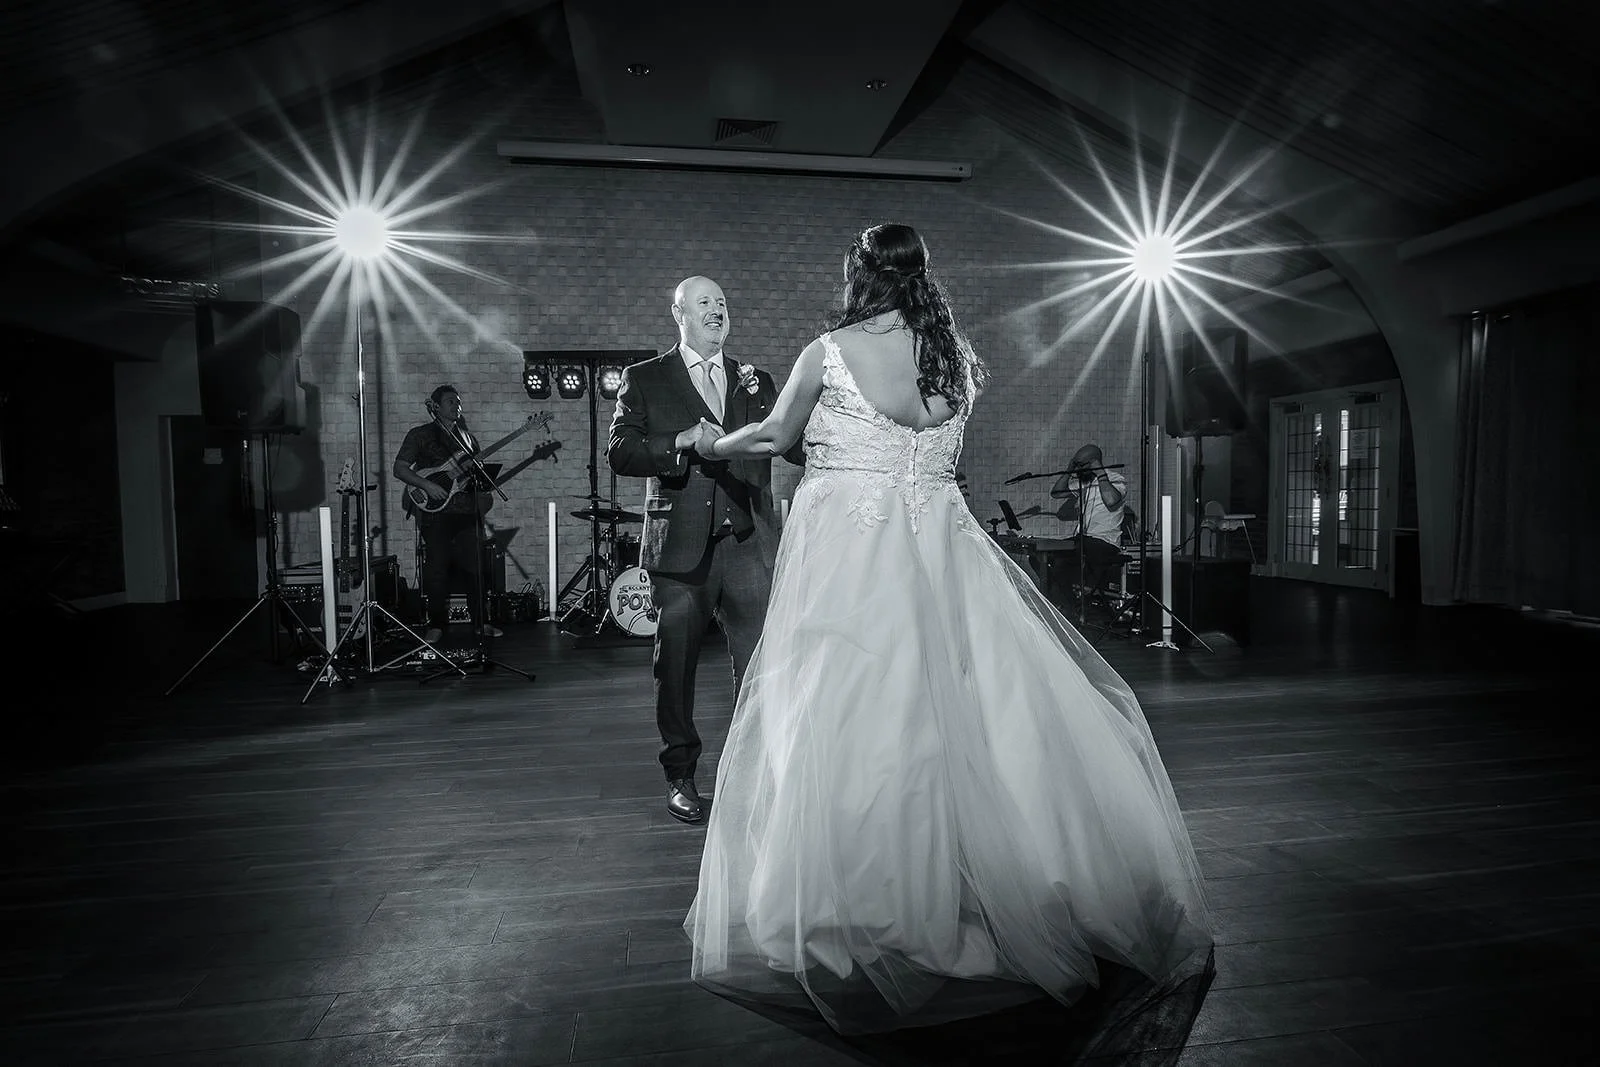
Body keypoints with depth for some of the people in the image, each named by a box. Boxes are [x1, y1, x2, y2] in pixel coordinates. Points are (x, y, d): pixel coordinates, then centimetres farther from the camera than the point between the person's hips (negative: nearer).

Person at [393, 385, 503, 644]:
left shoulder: (467, 436, 18)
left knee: (475, 567, 3)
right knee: (437, 570, -2)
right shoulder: (420, 435, 4)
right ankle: (437, 625, 9)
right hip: (435, 512, -4)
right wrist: (427, 485, -14)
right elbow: (399, 468, -1)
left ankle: (480, 622, 12)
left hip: (468, 511, 4)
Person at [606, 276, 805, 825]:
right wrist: (683, 442, -18)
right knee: (676, 666, 7)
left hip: (750, 544, 2)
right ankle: (681, 777, 24)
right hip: (681, 547, -2)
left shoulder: (755, 381, 16)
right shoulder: (644, 380, 7)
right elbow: (618, 451, -3)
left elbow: (795, 444, 11)